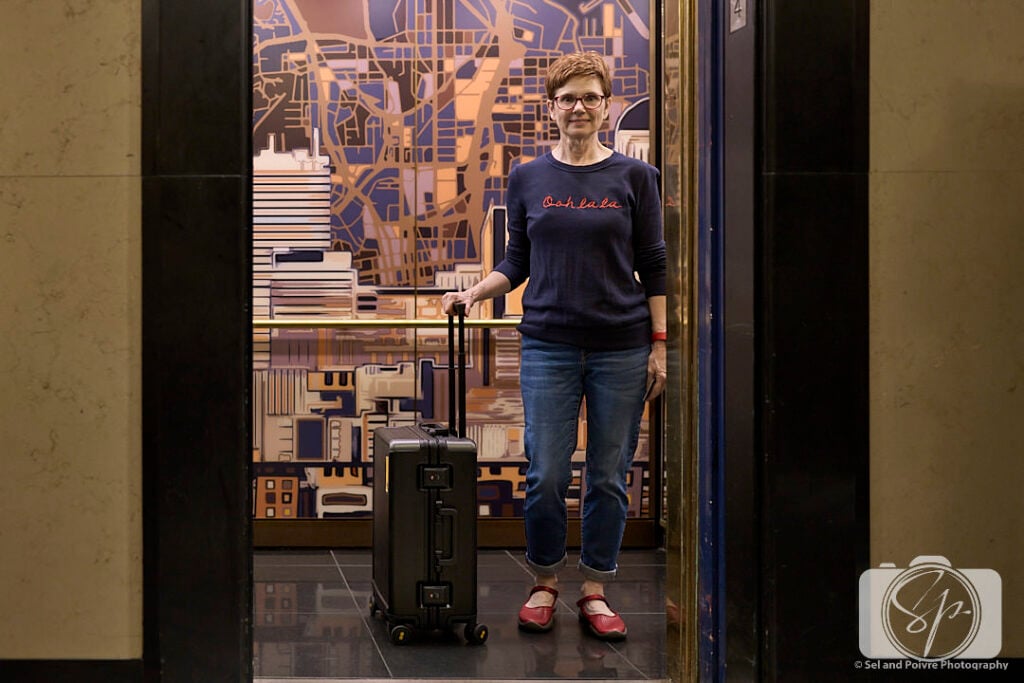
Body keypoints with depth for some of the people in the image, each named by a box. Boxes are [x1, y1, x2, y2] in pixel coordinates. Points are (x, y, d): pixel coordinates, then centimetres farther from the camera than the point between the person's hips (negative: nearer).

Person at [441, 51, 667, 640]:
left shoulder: (634, 177, 1)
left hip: (621, 347, -1)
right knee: (546, 476, -2)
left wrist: (659, 344, -3)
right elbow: (516, 263, 11)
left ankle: (596, 591, 16)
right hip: (550, 346, 1)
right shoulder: (528, 179, 6)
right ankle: (545, 585, 17)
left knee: (609, 476, 4)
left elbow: (654, 268, 2)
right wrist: (474, 293, -6)